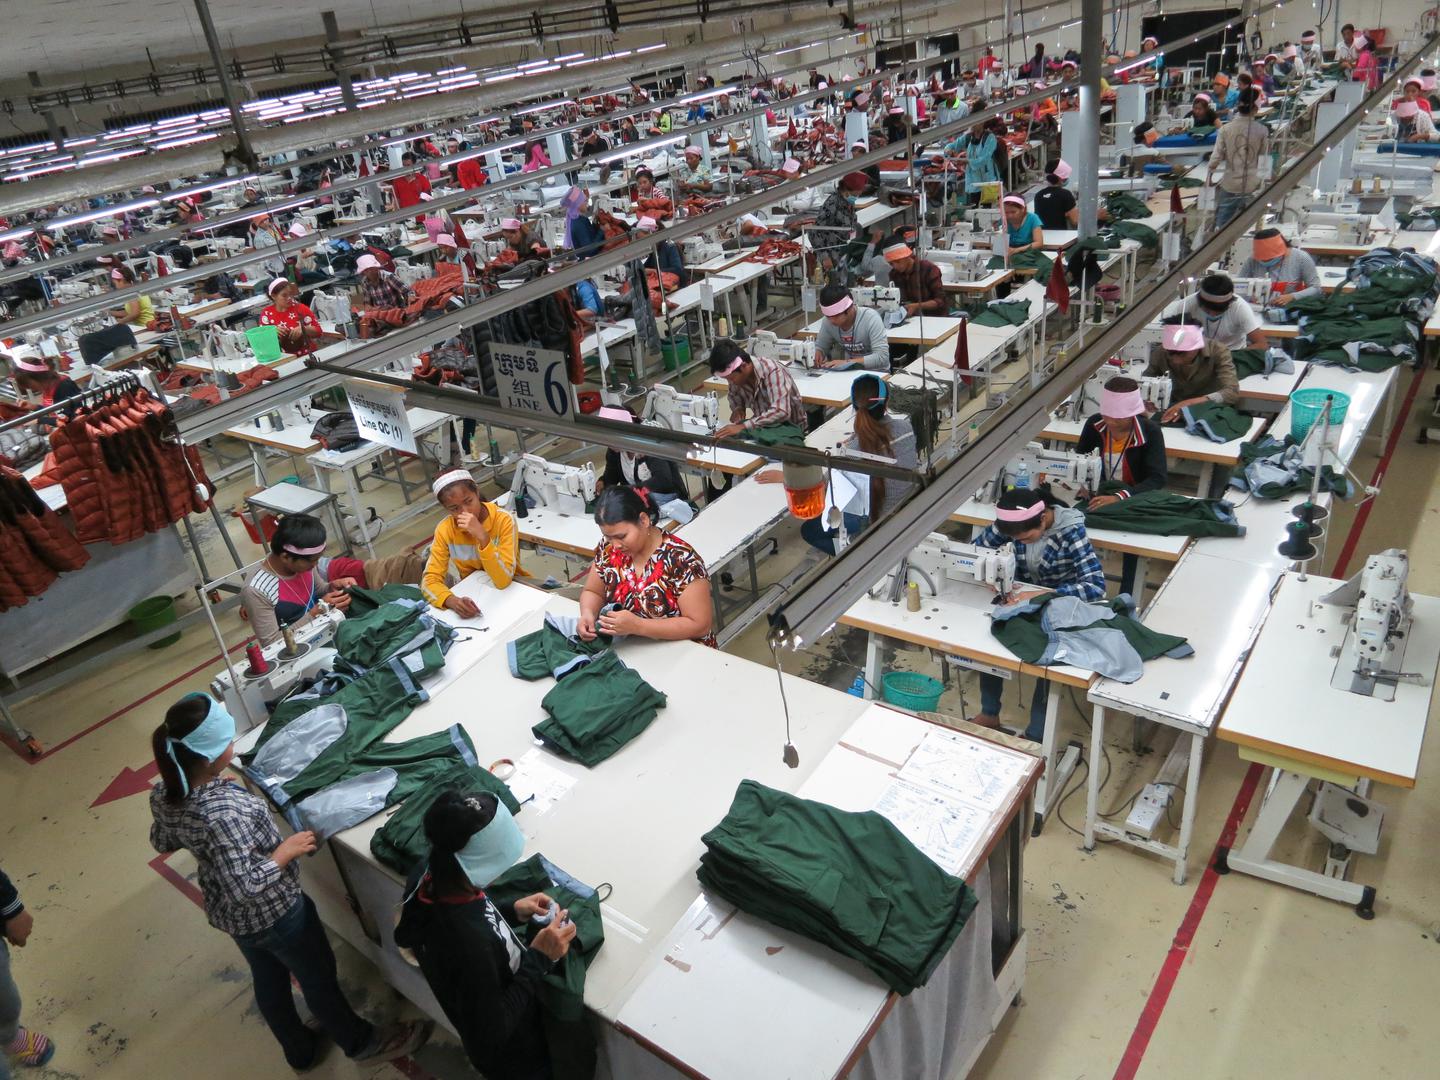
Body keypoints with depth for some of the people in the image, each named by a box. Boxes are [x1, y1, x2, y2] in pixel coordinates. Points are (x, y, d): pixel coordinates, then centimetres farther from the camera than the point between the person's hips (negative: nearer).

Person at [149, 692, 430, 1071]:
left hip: (226, 914, 7)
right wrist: (285, 852, -23)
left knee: (268, 980, 29)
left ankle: (300, 1050, 54)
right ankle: (360, 1041, 44)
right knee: (318, 978, 19)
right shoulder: (224, 813, -40)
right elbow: (244, 887, -36)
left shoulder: (162, 796, -15)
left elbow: (161, 842, 6)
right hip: (273, 912, -7)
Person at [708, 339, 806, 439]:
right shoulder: (737, 373, -11)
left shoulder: (772, 372, -29)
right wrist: (738, 408, -11)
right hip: (763, 424, 6)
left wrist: (743, 426, -46)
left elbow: (781, 412, -41)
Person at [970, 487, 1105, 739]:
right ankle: (989, 714, 3)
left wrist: (1041, 595, -43)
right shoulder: (1013, 523, -15)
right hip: (1023, 597, 4)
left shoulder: (1071, 531, -27)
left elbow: (1096, 585, -34)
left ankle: (1035, 737, -11)